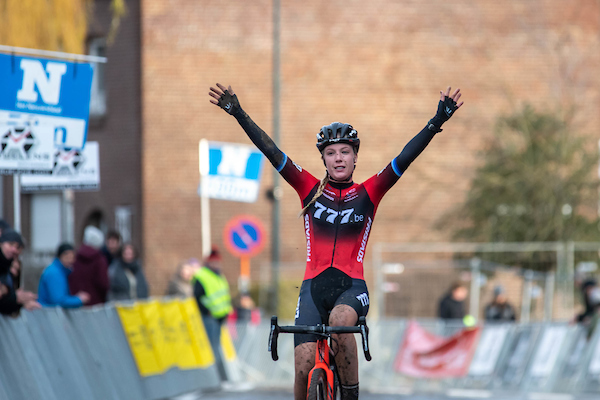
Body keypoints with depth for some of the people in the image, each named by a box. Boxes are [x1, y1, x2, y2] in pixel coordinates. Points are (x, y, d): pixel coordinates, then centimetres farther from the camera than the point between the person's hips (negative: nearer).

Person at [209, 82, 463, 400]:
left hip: (352, 287, -1)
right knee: (304, 366, -14)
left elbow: (406, 158, -4)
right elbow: (271, 152, 1)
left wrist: (437, 122, -16)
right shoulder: (310, 189, 7)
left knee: (339, 320, -36)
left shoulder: (368, 193, 5)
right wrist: (238, 114, -8)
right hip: (314, 286, 1)